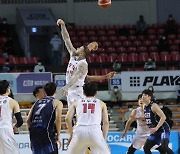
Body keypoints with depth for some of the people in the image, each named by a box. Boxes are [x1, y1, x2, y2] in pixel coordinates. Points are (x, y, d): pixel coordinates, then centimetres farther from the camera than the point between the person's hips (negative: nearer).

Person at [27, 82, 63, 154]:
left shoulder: (37, 102, 24)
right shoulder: (57, 102, 10)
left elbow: (28, 120, 17)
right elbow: (58, 119, -6)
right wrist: (58, 135, -1)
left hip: (33, 130, 5)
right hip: (45, 131, -5)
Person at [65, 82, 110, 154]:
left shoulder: (77, 103, 23)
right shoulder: (101, 103, 22)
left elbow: (67, 119, 12)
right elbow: (106, 122, 13)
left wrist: (71, 134, 20)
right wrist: (104, 138, 18)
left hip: (79, 130, 1)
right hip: (95, 131, -1)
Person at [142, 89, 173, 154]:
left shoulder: (153, 106, -19)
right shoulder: (144, 107, 7)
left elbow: (163, 117, -26)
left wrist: (156, 128, -30)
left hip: (163, 129, -9)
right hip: (155, 131, 9)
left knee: (164, 147, -29)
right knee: (146, 148, 5)